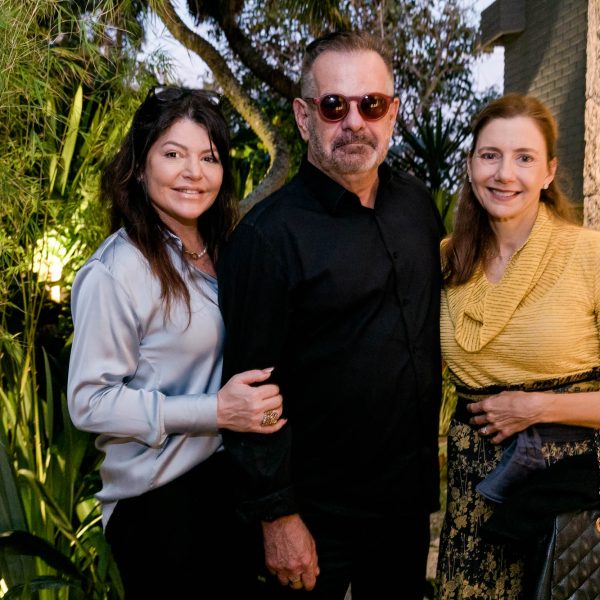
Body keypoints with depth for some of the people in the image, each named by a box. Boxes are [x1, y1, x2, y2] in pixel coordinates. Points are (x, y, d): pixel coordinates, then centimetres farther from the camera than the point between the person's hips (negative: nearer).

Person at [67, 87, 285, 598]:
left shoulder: (218, 253, 3)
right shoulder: (116, 271, -19)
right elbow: (90, 402, -18)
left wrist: (261, 401, -3)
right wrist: (214, 411, -23)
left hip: (227, 475, 7)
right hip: (156, 498, -7)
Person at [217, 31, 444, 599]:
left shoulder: (417, 203, 1)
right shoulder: (266, 236, -19)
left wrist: (430, 456, 14)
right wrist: (278, 517, -15)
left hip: (412, 491, 6)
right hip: (318, 512, -6)